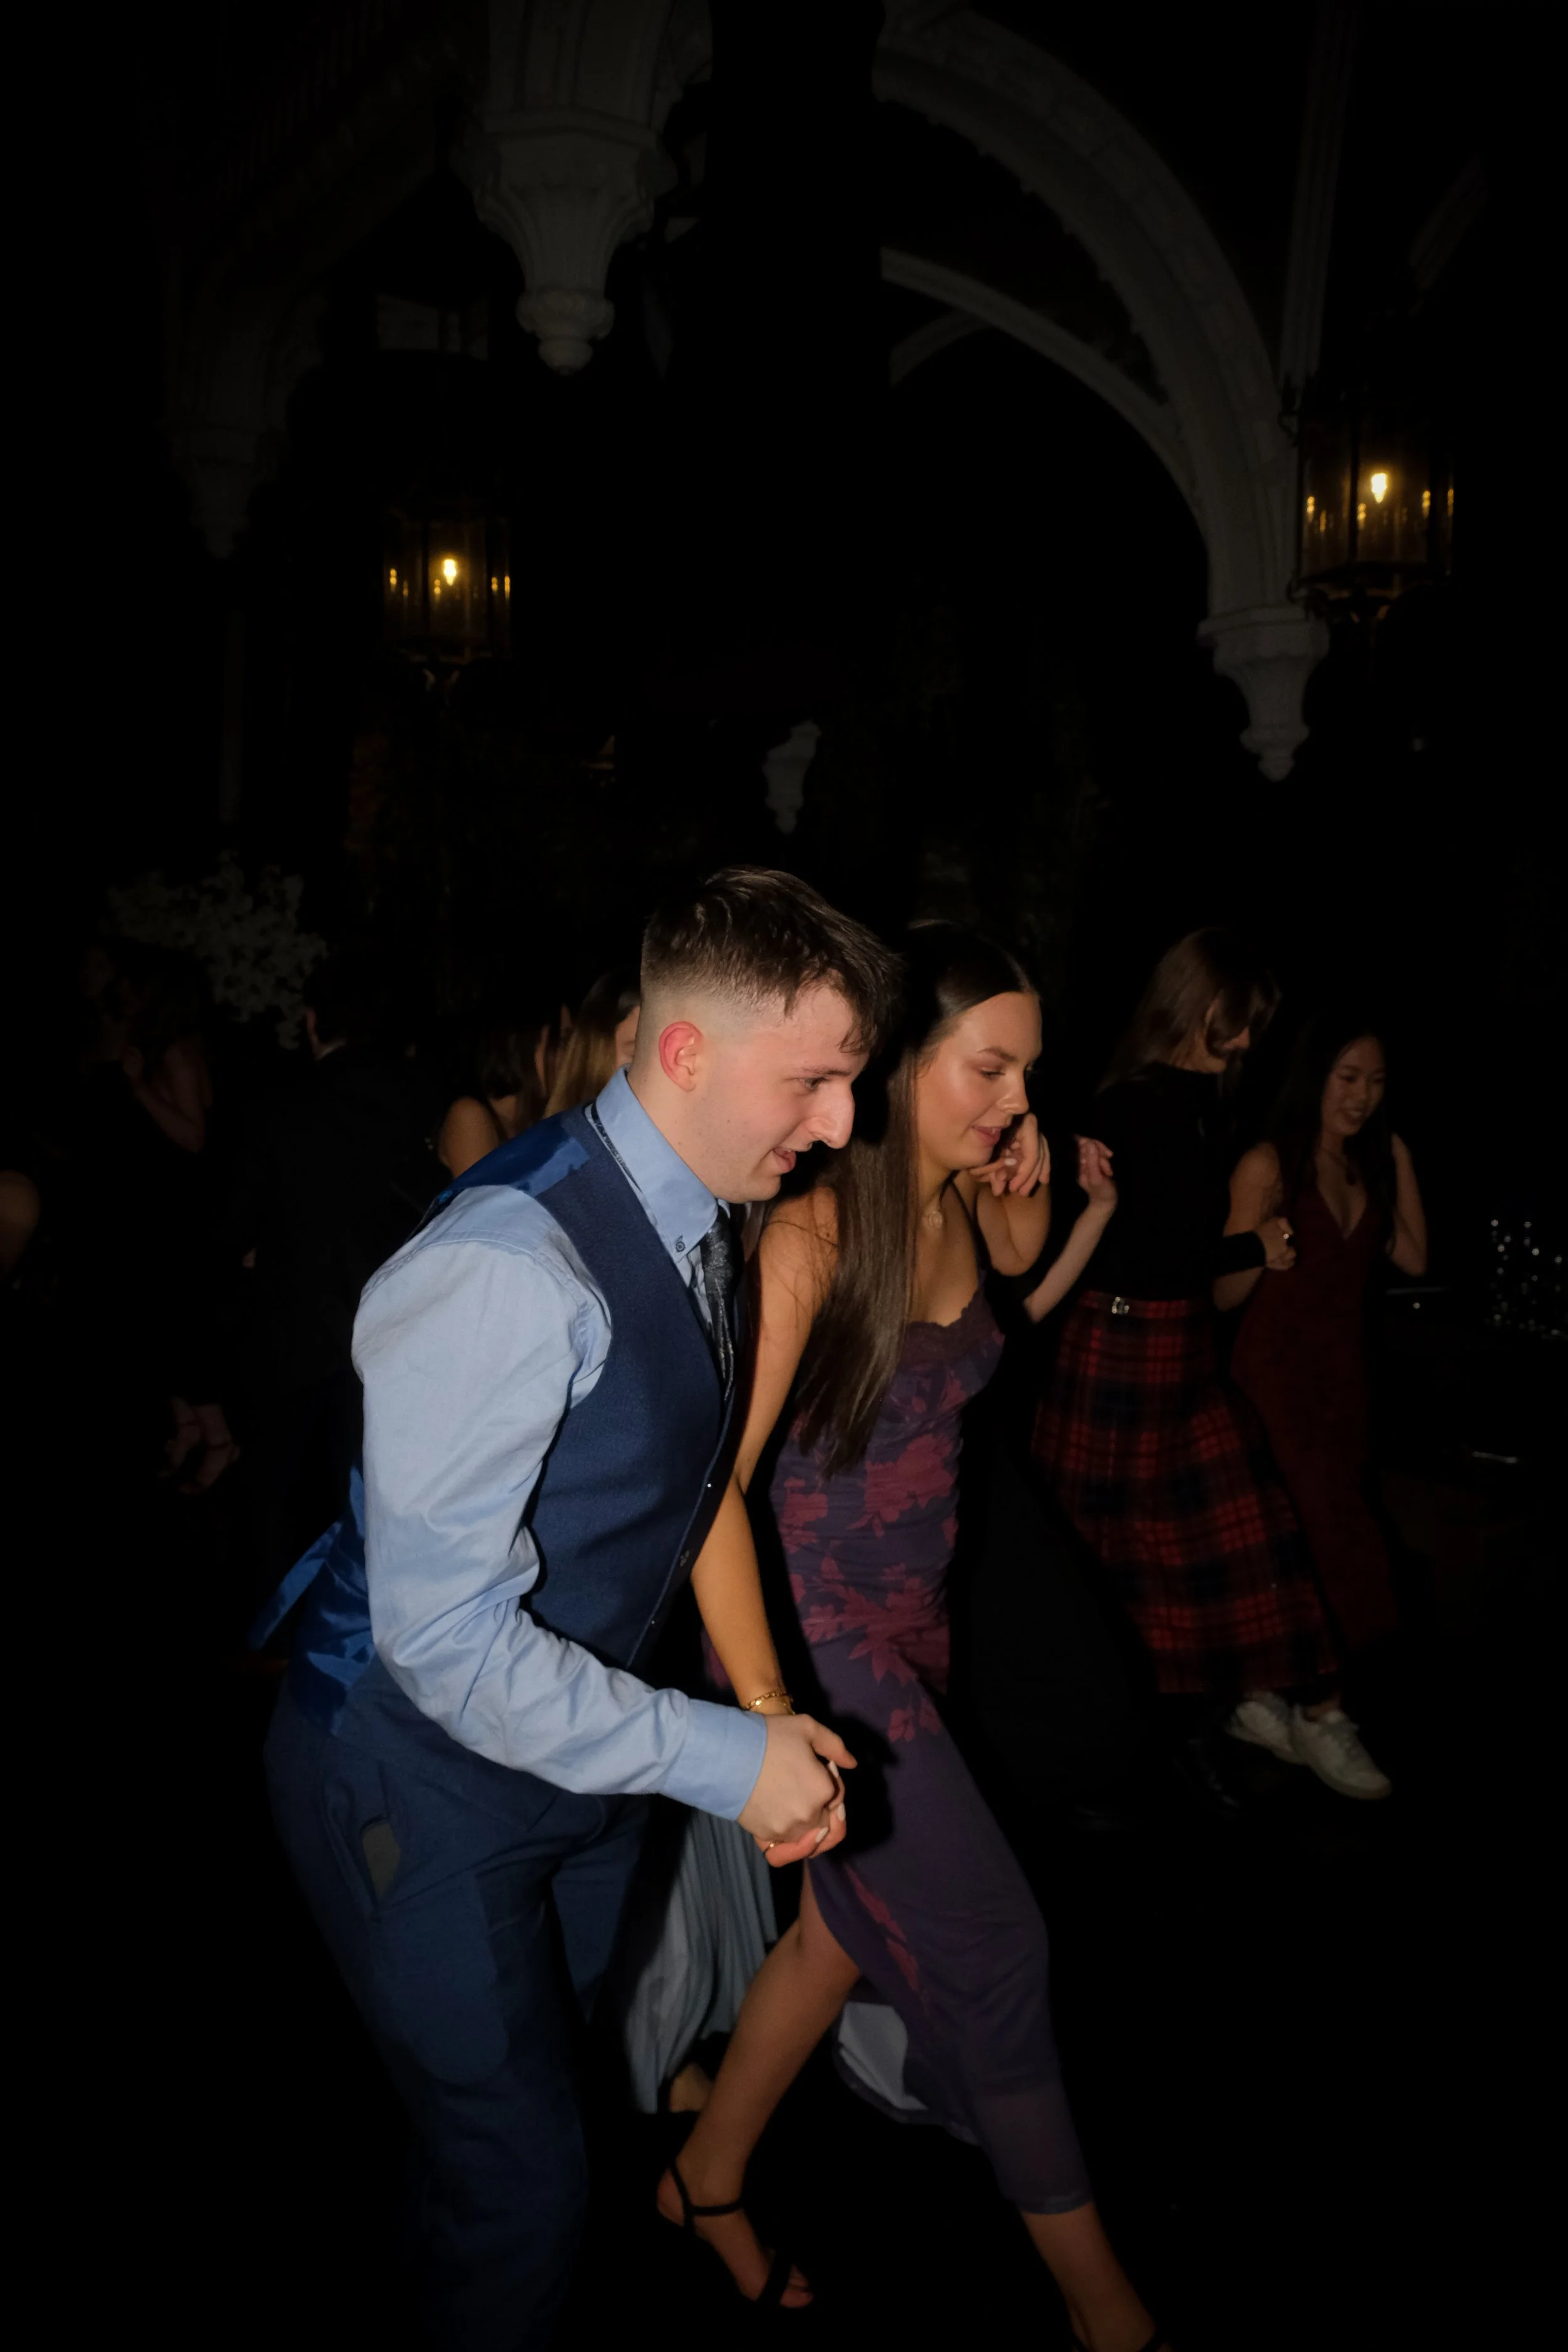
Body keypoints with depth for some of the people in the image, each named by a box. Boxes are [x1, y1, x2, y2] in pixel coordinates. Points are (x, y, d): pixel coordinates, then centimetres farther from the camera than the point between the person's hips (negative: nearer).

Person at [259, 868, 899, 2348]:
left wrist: (768, 1728, 1)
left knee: (558, 2076, 23)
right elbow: (444, 1642, -29)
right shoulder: (512, 1267, -31)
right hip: (422, 1776, -8)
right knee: (519, 2171, 5)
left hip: (581, 1752, 8)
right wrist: (722, 1758, -25)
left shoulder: (704, 1227, -3)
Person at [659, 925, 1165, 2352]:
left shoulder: (960, 1207, -2)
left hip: (912, 1616, 7)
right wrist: (769, 1713, -27)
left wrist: (1020, 1202, 1)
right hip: (820, 1626, -7)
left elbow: (1010, 1284, 23)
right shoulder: (815, 1231, -23)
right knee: (994, 1940, 2)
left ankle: (708, 2181, 40)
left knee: (853, 1924, 18)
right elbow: (714, 1478, -24)